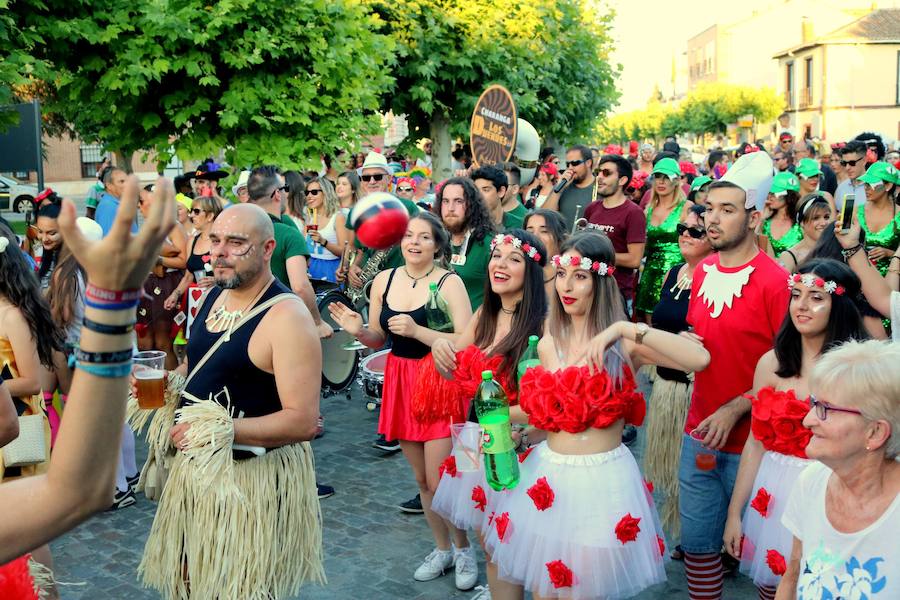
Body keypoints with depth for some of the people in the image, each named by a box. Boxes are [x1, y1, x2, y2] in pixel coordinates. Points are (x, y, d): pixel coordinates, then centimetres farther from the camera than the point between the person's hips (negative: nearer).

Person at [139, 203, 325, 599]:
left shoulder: (287, 317, -22)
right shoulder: (215, 295, 5)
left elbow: (303, 421, -26)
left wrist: (223, 429, -30)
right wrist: (168, 383, 2)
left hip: (255, 474, -8)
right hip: (196, 463, 8)